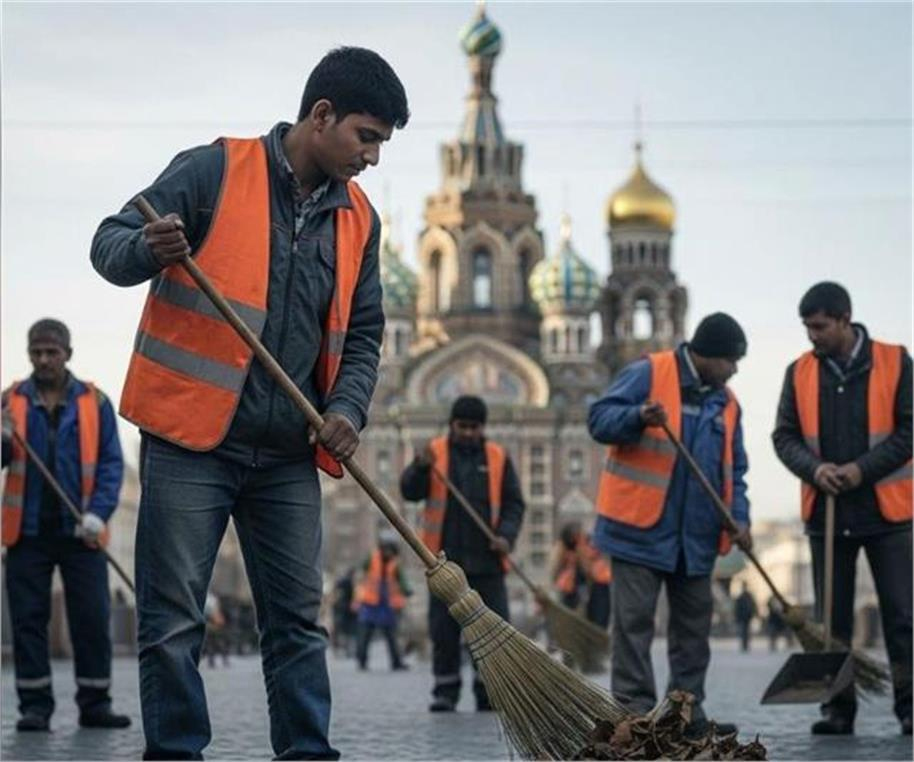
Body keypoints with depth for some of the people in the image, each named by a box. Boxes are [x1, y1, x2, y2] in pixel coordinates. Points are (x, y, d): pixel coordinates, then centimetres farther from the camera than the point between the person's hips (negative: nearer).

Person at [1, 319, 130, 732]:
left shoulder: (94, 403, 4)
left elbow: (111, 462, 2)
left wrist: (98, 513, -11)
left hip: (80, 532, 0)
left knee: (92, 619, 0)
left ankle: (95, 703, 8)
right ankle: (35, 705, 6)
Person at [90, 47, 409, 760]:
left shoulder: (359, 218, 11)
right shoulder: (215, 170, -5)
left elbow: (362, 332, 16)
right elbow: (110, 243, -4)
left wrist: (348, 409, -3)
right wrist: (150, 251, -28)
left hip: (288, 454, 5)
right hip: (191, 440, -5)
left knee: (298, 621, 6)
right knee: (173, 620, -3)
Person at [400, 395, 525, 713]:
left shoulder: (498, 457, 7)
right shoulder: (435, 451, 5)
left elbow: (514, 503, 8)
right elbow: (409, 492, -5)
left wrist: (507, 535, -9)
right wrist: (421, 467, -25)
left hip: (486, 559, 1)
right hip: (444, 559, -1)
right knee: (444, 629, 1)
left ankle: (489, 691, 8)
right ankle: (445, 691, 7)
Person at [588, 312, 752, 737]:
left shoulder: (725, 403, 13)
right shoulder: (648, 374, -6)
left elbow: (733, 470, 16)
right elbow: (599, 419, -10)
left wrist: (739, 518, 0)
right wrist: (639, 418, -30)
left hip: (695, 537, 7)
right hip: (639, 528, -7)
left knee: (693, 623, 11)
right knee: (635, 620, -5)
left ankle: (688, 712, 19)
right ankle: (636, 711, -2)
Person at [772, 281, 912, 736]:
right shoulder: (800, 372, 6)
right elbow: (784, 436, 6)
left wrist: (862, 468, -15)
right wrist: (815, 468, -14)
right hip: (825, 512, 3)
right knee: (833, 618, 5)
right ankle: (838, 707, 10)